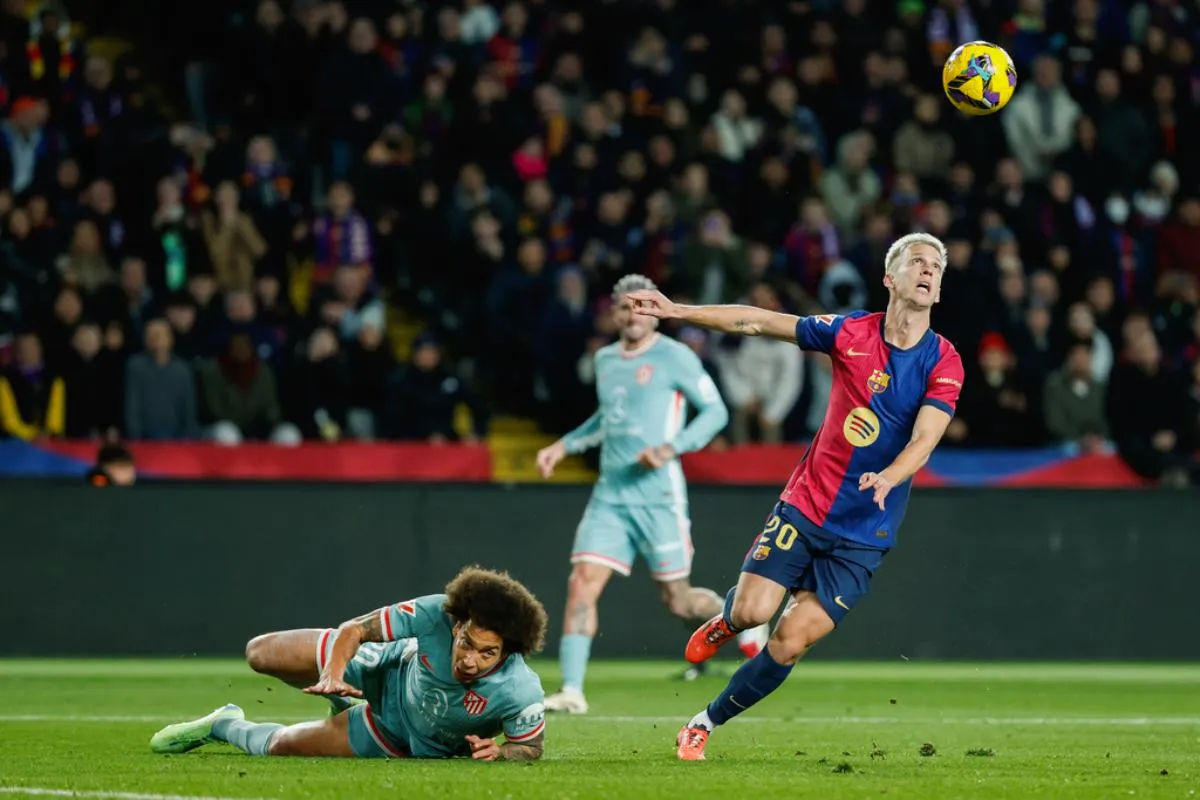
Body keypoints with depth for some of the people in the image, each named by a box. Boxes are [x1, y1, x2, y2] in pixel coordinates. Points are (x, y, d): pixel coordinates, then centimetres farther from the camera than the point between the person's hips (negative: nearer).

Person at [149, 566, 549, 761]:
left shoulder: (520, 693, -41)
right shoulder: (435, 614, -36)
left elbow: (531, 747, -20)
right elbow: (353, 630, -21)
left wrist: (499, 751, -41)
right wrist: (334, 673, -38)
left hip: (402, 737, -1)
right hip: (387, 668, 1)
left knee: (280, 746, -1)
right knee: (260, 653, 11)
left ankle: (224, 727, 35)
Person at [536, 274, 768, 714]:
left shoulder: (674, 357, -6)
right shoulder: (605, 359, 13)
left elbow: (715, 411, -6)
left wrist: (670, 448, -18)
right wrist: (564, 446, 21)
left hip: (658, 493, -5)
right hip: (609, 494, 5)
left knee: (677, 600, 2)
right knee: (582, 582, -11)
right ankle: (571, 690, -11)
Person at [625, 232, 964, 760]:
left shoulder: (943, 363, -7)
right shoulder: (851, 332, -2)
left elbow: (924, 440, -19)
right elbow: (757, 322, 5)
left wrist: (887, 478, -40)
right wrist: (676, 311, 3)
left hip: (863, 535, -1)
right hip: (803, 507, 1)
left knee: (789, 643, -8)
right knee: (753, 610, -16)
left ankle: (706, 724, 12)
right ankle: (725, 622, 23)